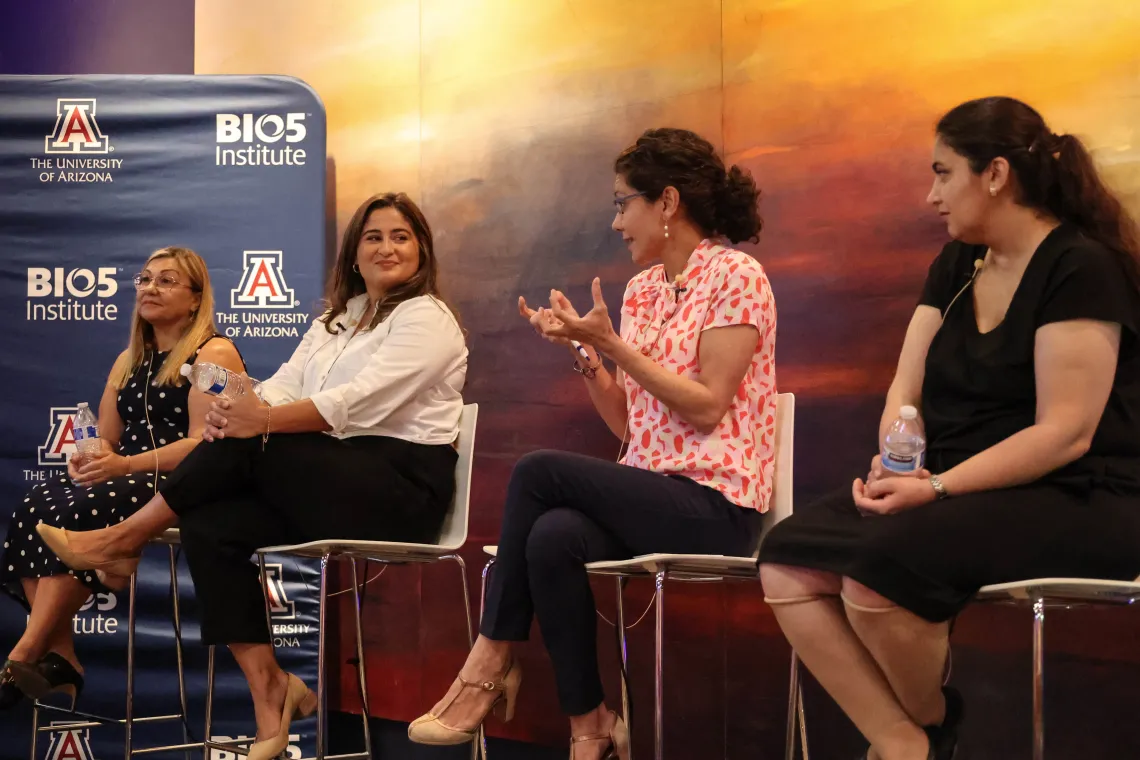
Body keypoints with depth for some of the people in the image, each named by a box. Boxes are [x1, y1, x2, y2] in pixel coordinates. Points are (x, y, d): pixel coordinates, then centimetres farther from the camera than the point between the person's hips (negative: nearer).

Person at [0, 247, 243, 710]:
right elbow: (105, 440, 20)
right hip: (127, 482, 7)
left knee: (77, 514, -31)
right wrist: (86, 457, -6)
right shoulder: (128, 362, 25)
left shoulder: (214, 354, 0)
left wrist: (127, 465, -23)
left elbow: (205, 442, -13)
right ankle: (60, 659, -27)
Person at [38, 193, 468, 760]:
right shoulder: (336, 319, 21)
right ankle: (268, 692, -17)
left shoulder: (426, 319, -4)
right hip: (335, 486, 8)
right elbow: (285, 385, 6)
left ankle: (124, 537, -7)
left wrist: (263, 421, -27)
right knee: (211, 527, -16)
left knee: (246, 447, -24)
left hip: (400, 485, -7)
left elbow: (359, 403, -18)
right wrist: (237, 410, -17)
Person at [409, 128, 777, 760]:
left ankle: (489, 664, -10)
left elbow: (707, 407, -14)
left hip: (716, 505, -6)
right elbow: (627, 425, 15)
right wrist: (581, 351, 2)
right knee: (554, 536, -26)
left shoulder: (735, 276, -6)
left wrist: (609, 343, -15)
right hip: (650, 494, 6)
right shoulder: (641, 290, 17)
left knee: (539, 471, -21)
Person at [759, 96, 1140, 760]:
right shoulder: (957, 267, 14)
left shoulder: (1082, 268, -11)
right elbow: (905, 394, 11)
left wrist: (937, 488, -24)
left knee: (879, 568, -32)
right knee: (788, 563, -15)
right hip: (963, 496, 8)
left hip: (1076, 504, -8)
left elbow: (1067, 433, -18)